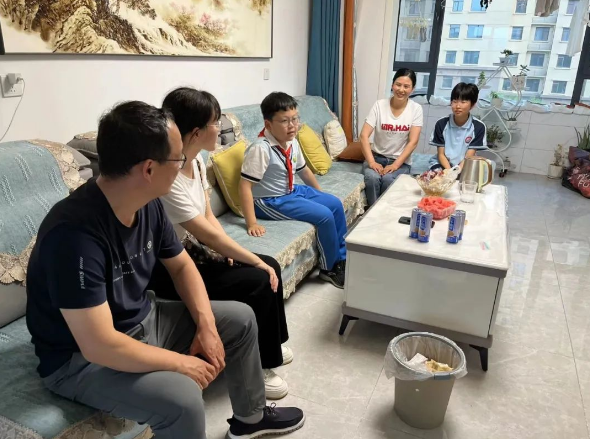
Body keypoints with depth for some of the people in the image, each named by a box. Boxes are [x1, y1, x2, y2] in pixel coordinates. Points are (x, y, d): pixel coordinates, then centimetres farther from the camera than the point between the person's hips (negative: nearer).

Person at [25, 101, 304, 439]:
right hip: (82, 358, -8)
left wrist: (206, 326, -7)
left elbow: (182, 265, 5)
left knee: (240, 318, 8)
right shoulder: (75, 232, -34)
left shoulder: (149, 205, -8)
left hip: (142, 320, 8)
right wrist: (181, 363, -22)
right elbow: (100, 346, -34)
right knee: (183, 398, -32)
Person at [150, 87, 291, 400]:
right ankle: (255, 366, 5)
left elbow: (209, 216, 3)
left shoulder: (196, 160, -1)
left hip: (187, 250, 9)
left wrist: (232, 254, -12)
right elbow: (208, 234, -25)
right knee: (259, 281, -17)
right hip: (164, 268, -9)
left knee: (271, 267, 1)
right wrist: (255, 261, -16)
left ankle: (269, 347, 22)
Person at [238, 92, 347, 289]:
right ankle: (329, 268, 5)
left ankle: (341, 258, 20)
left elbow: (304, 170, 16)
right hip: (270, 201, -9)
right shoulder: (261, 148, -27)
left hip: (291, 191, 9)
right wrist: (252, 223, -32)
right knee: (324, 216, -17)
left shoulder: (292, 142, -1)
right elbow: (244, 185, -29)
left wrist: (320, 194, 22)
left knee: (336, 204, 6)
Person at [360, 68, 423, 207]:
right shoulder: (379, 105, -4)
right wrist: (371, 162, -23)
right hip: (377, 156, 1)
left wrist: (395, 165, -21)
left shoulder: (416, 109, -4)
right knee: (372, 178, -31)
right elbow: (364, 136, -10)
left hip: (401, 161, 0)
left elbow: (413, 142, -9)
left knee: (388, 179, -31)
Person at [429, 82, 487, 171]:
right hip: (442, 165, 0)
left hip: (464, 168, 0)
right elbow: (441, 154, -4)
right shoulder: (442, 124, -5)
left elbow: (469, 157, -8)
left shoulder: (478, 127, -7)